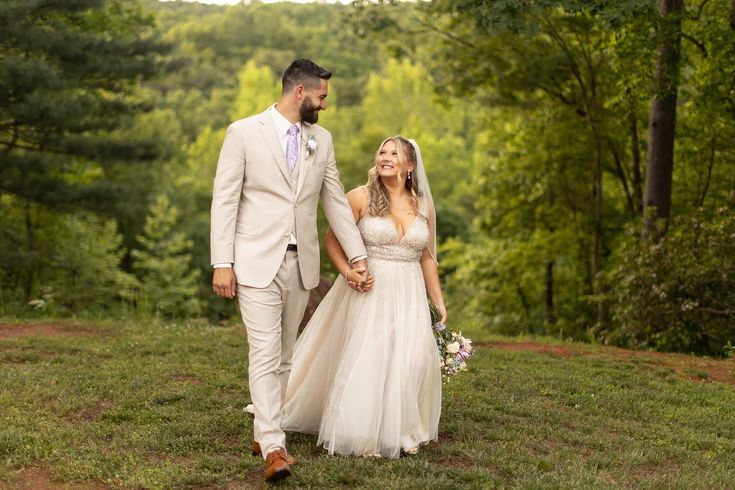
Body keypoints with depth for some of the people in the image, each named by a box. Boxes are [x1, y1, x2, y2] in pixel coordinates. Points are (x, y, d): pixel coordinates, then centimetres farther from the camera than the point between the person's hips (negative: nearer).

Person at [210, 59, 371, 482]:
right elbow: (225, 201, -5)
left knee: (284, 355, 10)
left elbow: (337, 201, 13)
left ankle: (263, 433, 22)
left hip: (301, 263, 5)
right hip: (257, 261, -5)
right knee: (265, 353, -9)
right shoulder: (244, 132, -4)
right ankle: (274, 447, -9)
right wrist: (222, 263, -11)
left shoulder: (322, 139, 10)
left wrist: (358, 256, 10)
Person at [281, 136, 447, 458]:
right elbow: (333, 240, 0)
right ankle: (361, 435, 8)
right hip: (368, 291, -3)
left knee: (413, 359, -5)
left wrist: (439, 302, 12)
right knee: (364, 358, -5)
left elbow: (427, 258, 13)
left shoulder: (424, 205, 8)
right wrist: (347, 272, -16)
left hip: (409, 297, 3)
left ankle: (402, 431, 11)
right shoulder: (360, 197, -4)